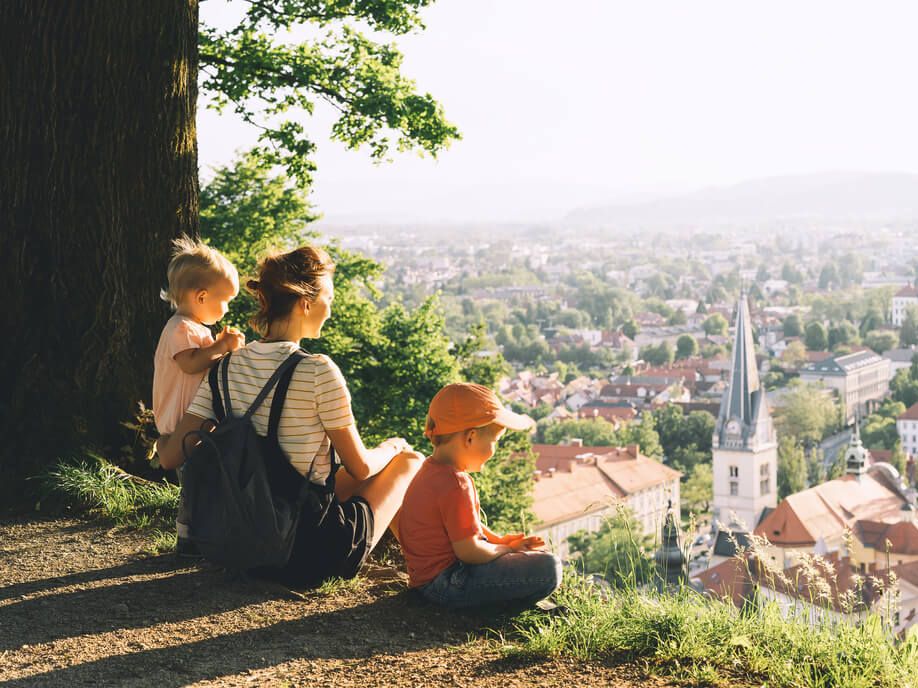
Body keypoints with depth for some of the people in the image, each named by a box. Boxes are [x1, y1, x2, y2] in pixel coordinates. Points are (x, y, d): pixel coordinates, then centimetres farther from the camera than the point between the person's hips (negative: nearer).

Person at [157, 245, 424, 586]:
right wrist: (392, 447, 12)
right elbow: (360, 468, -10)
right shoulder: (317, 371, -20)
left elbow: (170, 457, -3)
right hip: (314, 551, -7)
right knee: (410, 462, 18)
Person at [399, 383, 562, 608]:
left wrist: (499, 540, 9)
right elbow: (468, 551, -23)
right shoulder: (454, 484, -24)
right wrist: (506, 549, -6)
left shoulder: (433, 471, 10)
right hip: (446, 584, -11)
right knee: (548, 568, -21)